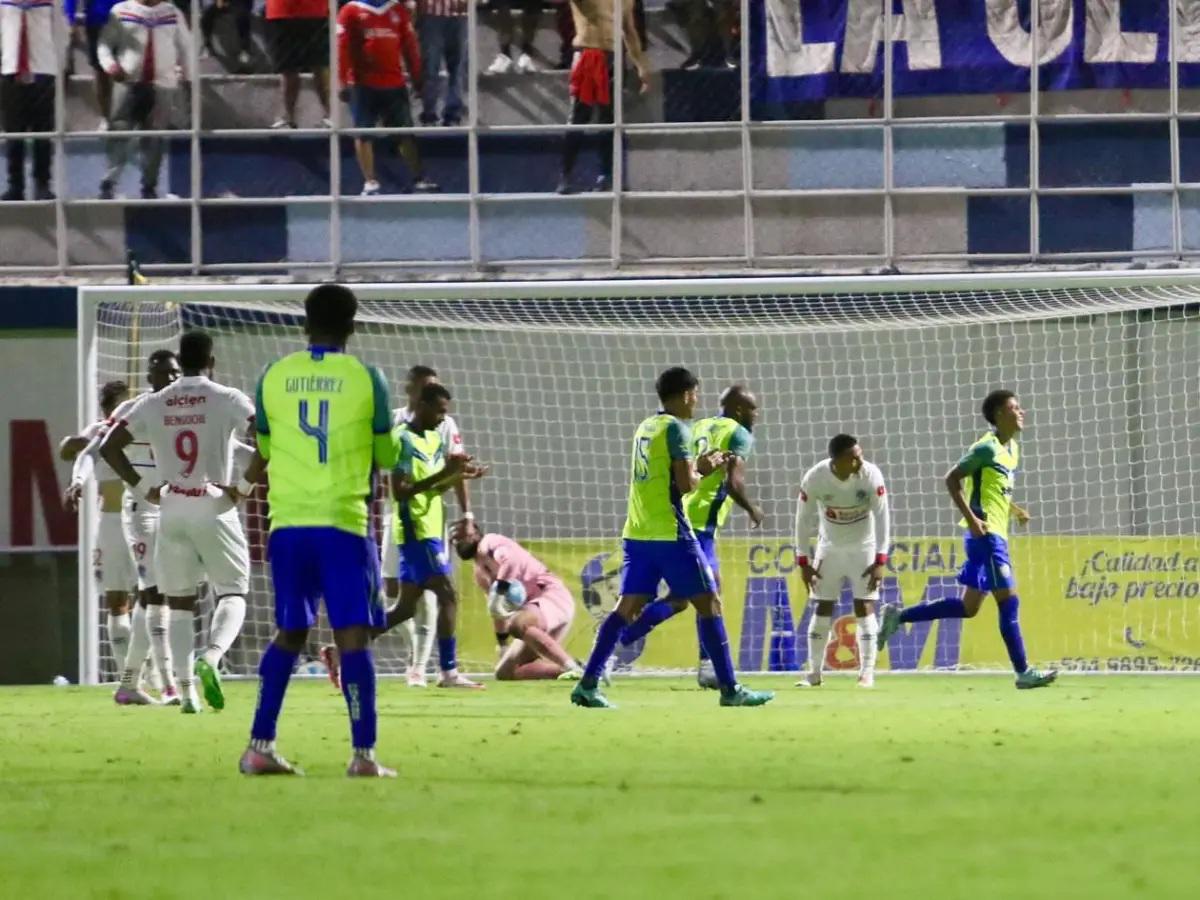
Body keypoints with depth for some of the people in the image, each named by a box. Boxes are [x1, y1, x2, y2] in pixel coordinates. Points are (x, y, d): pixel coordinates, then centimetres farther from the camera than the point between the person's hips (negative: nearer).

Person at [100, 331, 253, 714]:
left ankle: (186, 690, 3)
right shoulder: (227, 399, -4)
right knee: (232, 595, 6)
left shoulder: (153, 404, 5)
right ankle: (211, 657, -23)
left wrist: (142, 487, 7)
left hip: (171, 510, 3)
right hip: (214, 509, -3)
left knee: (180, 603, 11)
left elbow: (109, 447, 3)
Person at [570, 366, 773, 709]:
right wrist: (702, 472, 6)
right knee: (709, 604, 0)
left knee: (628, 607, 6)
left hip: (637, 534, 8)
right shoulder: (676, 429, -9)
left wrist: (700, 465, 20)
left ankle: (588, 684, -3)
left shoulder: (645, 427, 16)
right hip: (671, 534, -8)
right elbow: (686, 484, -14)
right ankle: (730, 689, -1)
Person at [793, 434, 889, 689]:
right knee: (821, 609, 1)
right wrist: (803, 561, -9)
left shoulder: (871, 475, -23)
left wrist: (880, 561, -20)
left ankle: (867, 673, -4)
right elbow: (804, 519, -10)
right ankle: (814, 673, 10)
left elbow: (882, 517, -17)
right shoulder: (814, 478, -21)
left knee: (864, 608, -8)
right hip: (830, 547, 1)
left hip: (863, 547, -1)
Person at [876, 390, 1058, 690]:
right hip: (985, 533, -10)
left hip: (995, 535, 10)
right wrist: (971, 519, -21)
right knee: (1009, 601, -8)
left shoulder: (1012, 449, 15)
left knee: (968, 607, 12)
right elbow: (952, 479, -15)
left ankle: (898, 617, 17)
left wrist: (1014, 510, 12)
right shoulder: (987, 448, -13)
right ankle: (1023, 672, -6)